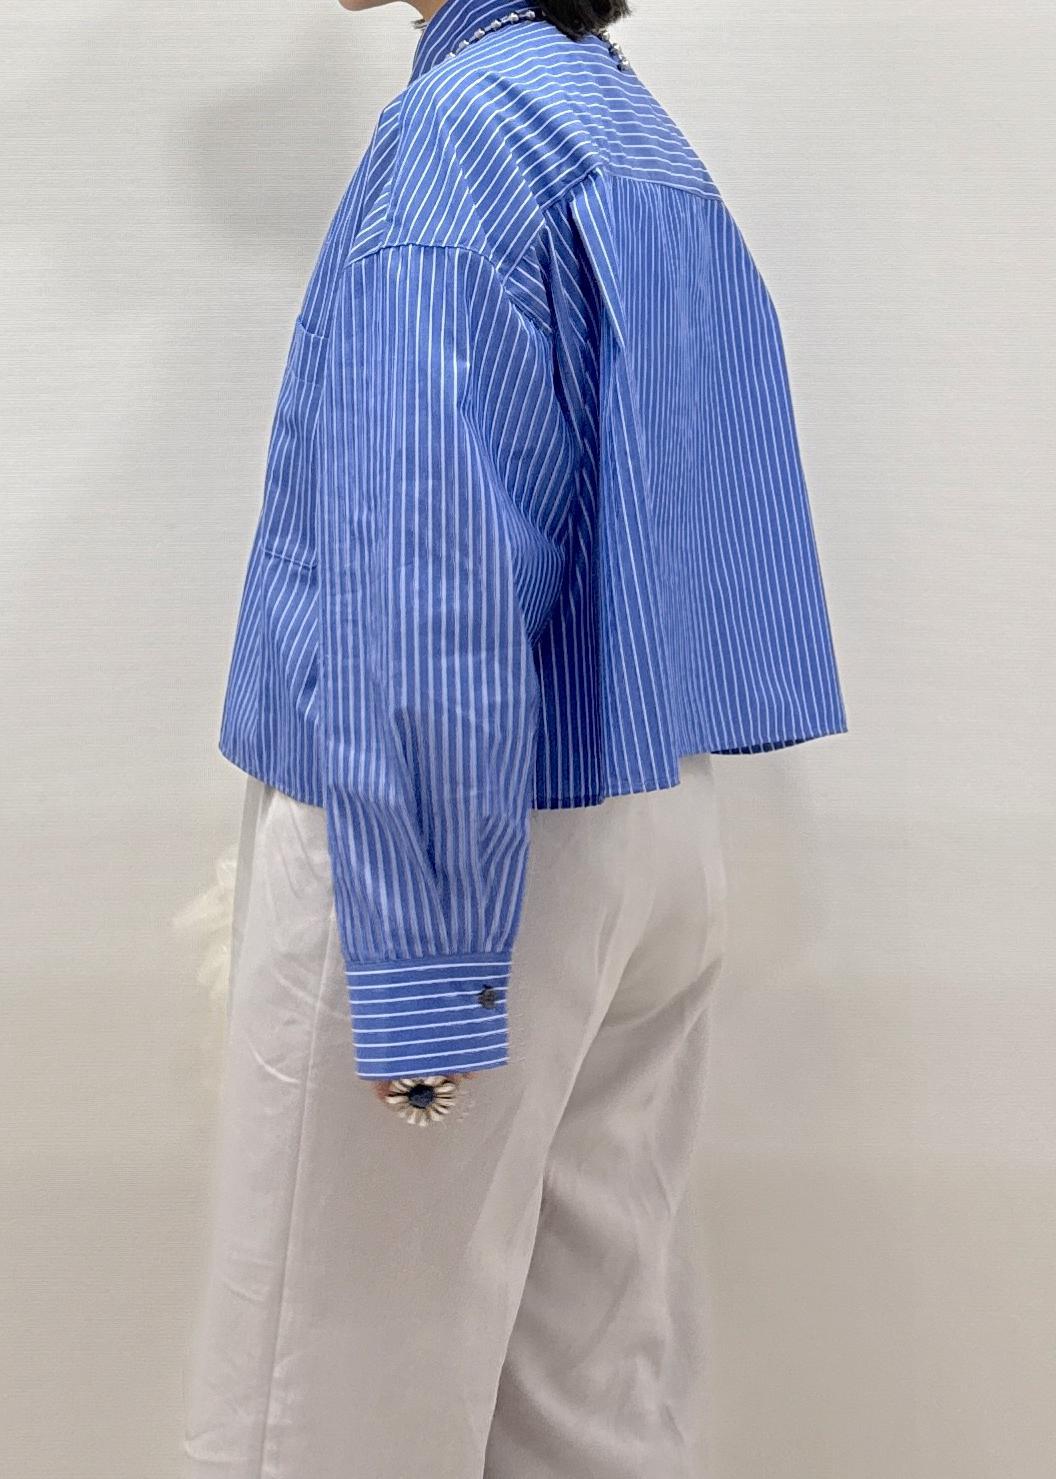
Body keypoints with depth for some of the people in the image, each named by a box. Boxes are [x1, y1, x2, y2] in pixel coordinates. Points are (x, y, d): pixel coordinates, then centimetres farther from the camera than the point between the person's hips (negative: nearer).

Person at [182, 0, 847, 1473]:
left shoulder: (462, 120, -13)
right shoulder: (642, 131, 14)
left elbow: (429, 579, -22)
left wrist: (420, 973, -22)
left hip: (475, 845, -9)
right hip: (659, 840, 9)